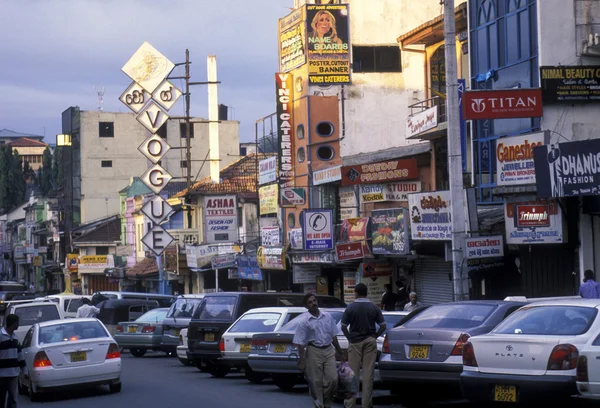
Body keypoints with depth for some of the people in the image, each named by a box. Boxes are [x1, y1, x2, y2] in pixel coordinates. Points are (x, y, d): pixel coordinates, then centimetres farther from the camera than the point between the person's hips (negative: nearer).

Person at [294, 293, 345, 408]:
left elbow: (333, 336, 16)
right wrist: (302, 360, -11)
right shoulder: (305, 321, -7)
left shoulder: (327, 316, 7)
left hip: (329, 350, 4)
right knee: (316, 382, -1)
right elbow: (301, 343, -7)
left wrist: (340, 352, 19)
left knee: (333, 378, -3)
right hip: (314, 351, -4)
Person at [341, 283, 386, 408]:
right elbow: (383, 326, -4)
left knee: (353, 373, 3)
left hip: (355, 342, -1)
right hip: (370, 341, 1)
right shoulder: (374, 307, -2)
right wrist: (375, 336, 7)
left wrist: (350, 338, 4)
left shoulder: (351, 307, -7)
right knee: (368, 373, 4)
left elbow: (343, 327, -8)